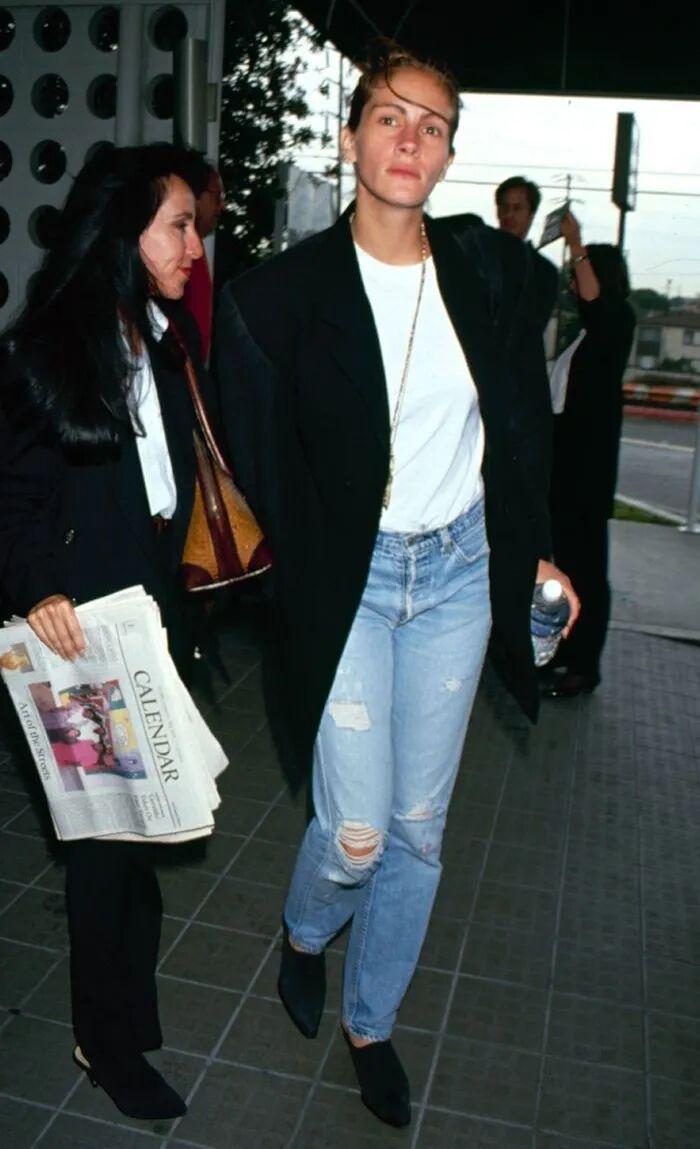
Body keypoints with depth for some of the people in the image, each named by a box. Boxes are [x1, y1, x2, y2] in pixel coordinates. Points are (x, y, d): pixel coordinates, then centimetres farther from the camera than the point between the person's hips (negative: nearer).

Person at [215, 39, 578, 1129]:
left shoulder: (490, 270, 0)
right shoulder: (282, 293, -9)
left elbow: (523, 423, 10)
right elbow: (264, 467, -3)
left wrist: (533, 549, 9)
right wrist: (312, 586, 0)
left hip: (460, 569, 3)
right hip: (350, 578, -3)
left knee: (419, 827, 12)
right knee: (356, 837, -1)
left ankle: (371, 1022, 36)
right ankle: (304, 933, 37)